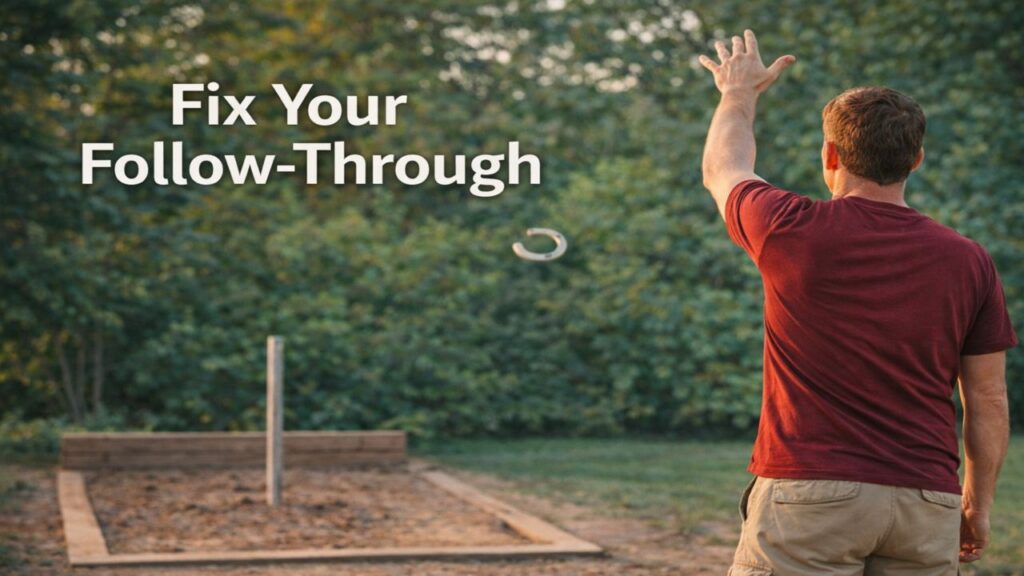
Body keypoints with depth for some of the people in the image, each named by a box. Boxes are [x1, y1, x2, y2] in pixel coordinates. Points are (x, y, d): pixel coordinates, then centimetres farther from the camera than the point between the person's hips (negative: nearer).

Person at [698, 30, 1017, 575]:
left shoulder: (793, 232, -6)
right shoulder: (969, 262, 2)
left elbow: (722, 169, 17)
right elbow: (988, 403, 7)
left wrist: (739, 92, 35)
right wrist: (978, 503, 19)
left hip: (810, 494, -3)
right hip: (928, 504, 4)